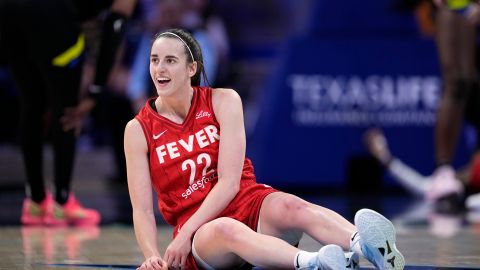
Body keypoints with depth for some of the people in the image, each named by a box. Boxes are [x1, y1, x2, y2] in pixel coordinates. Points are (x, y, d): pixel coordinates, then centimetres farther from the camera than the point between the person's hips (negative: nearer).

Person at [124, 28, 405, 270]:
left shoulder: (223, 101, 1)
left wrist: (185, 234, -17)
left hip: (250, 205, 1)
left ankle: (364, 243, -62)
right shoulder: (138, 130, 2)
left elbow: (229, 182, -7)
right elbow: (142, 209, -2)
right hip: (200, 237, -1)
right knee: (225, 229, -38)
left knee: (288, 207, -34)